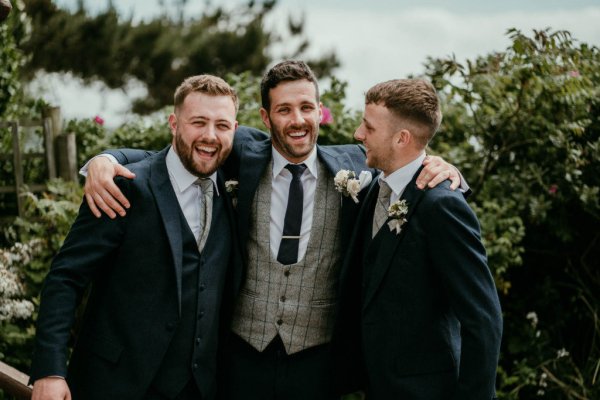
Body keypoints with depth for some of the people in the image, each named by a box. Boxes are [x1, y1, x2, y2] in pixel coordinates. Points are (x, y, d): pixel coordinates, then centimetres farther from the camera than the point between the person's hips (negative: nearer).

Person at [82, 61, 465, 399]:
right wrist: (105, 159, -16)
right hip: (245, 352, 0)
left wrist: (437, 167, -14)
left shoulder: (351, 164, 1)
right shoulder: (246, 155, 0)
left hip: (316, 360, 0)